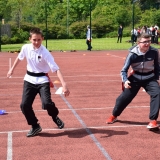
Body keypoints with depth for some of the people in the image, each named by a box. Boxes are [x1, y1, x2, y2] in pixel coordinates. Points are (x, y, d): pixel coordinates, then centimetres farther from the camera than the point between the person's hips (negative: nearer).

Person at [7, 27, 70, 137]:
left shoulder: (45, 53, -20)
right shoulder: (26, 48, -6)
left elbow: (56, 69, -26)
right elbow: (19, 58, 17)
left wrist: (64, 84, -37)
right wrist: (12, 69, 28)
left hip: (42, 80, -4)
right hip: (29, 80, 4)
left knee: (47, 103, -23)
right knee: (25, 105, -5)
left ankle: (55, 117, 13)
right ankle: (35, 126, 17)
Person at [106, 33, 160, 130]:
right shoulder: (133, 54, -20)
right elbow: (124, 70, -12)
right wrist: (125, 80, -27)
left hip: (150, 78, 1)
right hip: (135, 78, 0)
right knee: (124, 97, 1)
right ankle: (114, 116, 28)